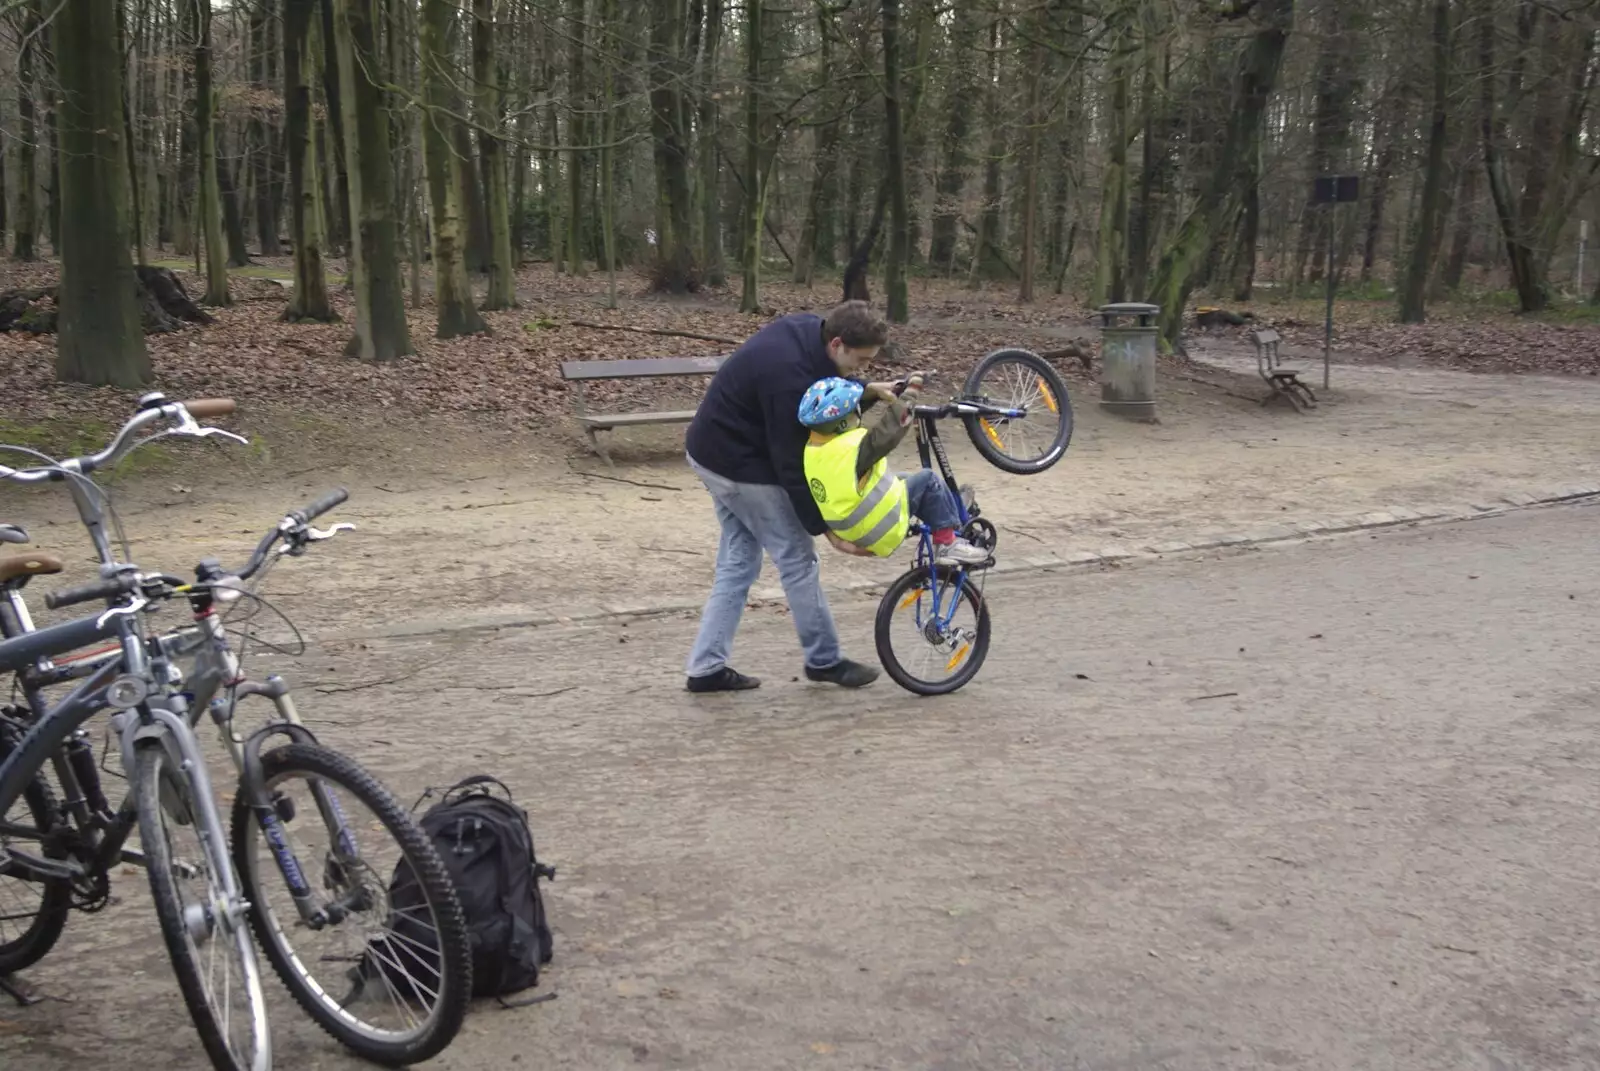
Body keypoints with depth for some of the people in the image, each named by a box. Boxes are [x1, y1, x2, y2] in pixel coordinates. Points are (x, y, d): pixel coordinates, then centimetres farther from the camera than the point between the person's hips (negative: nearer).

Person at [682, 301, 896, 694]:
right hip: (740, 464, -10)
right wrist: (824, 527, -19)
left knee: (739, 560, 13)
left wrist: (868, 389, 0)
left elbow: (824, 384, 15)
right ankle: (824, 659, 15)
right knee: (798, 557, 1)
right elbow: (791, 464, -26)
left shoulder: (808, 328, -5)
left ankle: (707, 667, 14)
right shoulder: (790, 378, -31)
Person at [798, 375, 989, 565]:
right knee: (927, 479, 2)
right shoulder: (853, 448, -30)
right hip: (880, 532, -8)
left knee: (903, 480, 25)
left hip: (853, 532, 9)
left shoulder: (811, 447, -6)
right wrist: (912, 391, -8)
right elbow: (892, 425, -23)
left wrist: (876, 392, 5)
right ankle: (947, 544, 7)